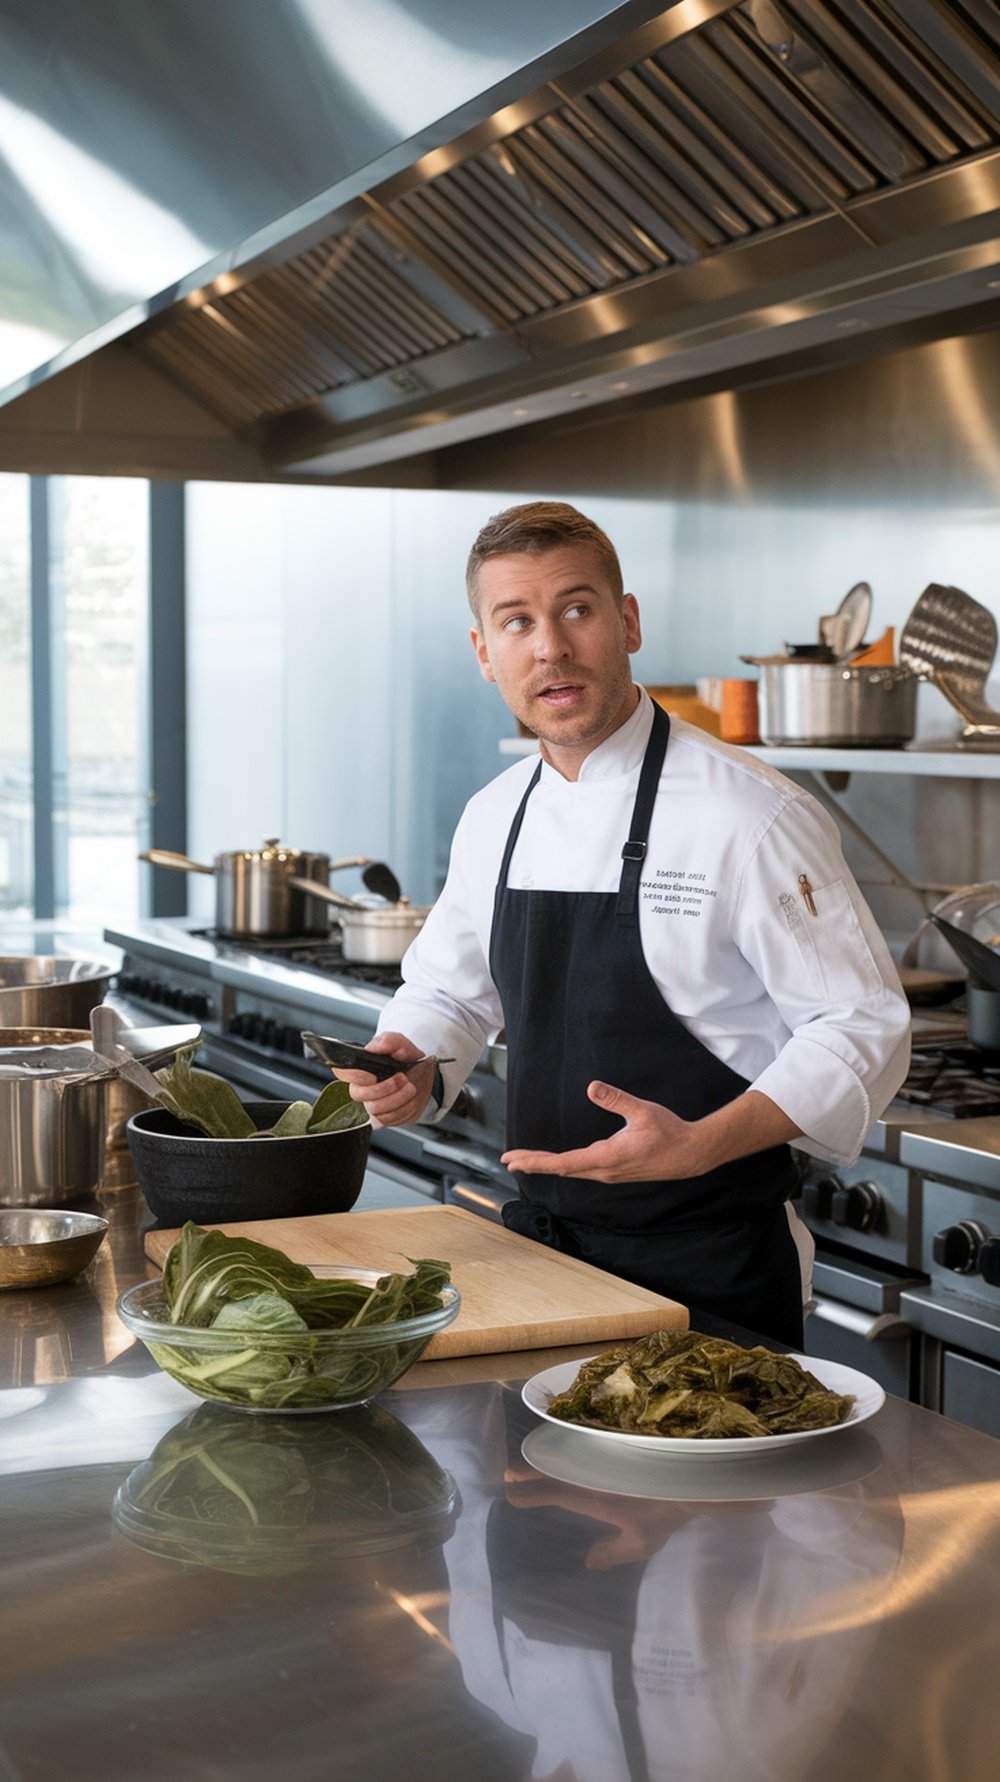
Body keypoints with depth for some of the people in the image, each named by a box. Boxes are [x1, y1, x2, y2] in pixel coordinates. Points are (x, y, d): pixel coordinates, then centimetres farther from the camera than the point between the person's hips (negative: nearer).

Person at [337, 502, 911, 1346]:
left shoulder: (752, 814, -16)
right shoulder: (494, 817, 5)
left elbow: (863, 1030, -15)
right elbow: (448, 992, 19)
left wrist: (700, 1146, -28)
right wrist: (411, 1069, -3)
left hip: (712, 1270, -6)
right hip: (542, 1244, 6)